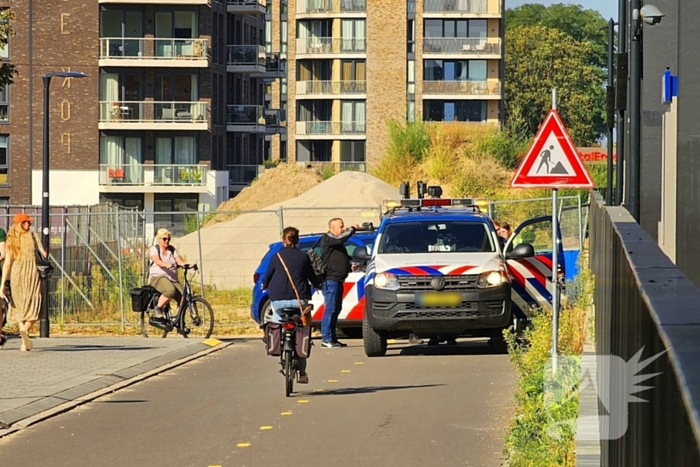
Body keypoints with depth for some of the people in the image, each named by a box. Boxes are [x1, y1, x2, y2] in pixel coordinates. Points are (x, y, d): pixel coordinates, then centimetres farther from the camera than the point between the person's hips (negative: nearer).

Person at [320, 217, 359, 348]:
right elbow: (340, 239, -25)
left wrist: (350, 267, 14)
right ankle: (326, 339, -12)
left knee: (336, 309, 10)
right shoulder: (327, 238, -6)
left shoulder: (337, 243, 23)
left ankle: (332, 338, 14)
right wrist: (353, 229, -14)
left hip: (338, 280, 10)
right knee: (330, 309, -11)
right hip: (330, 280, -10)